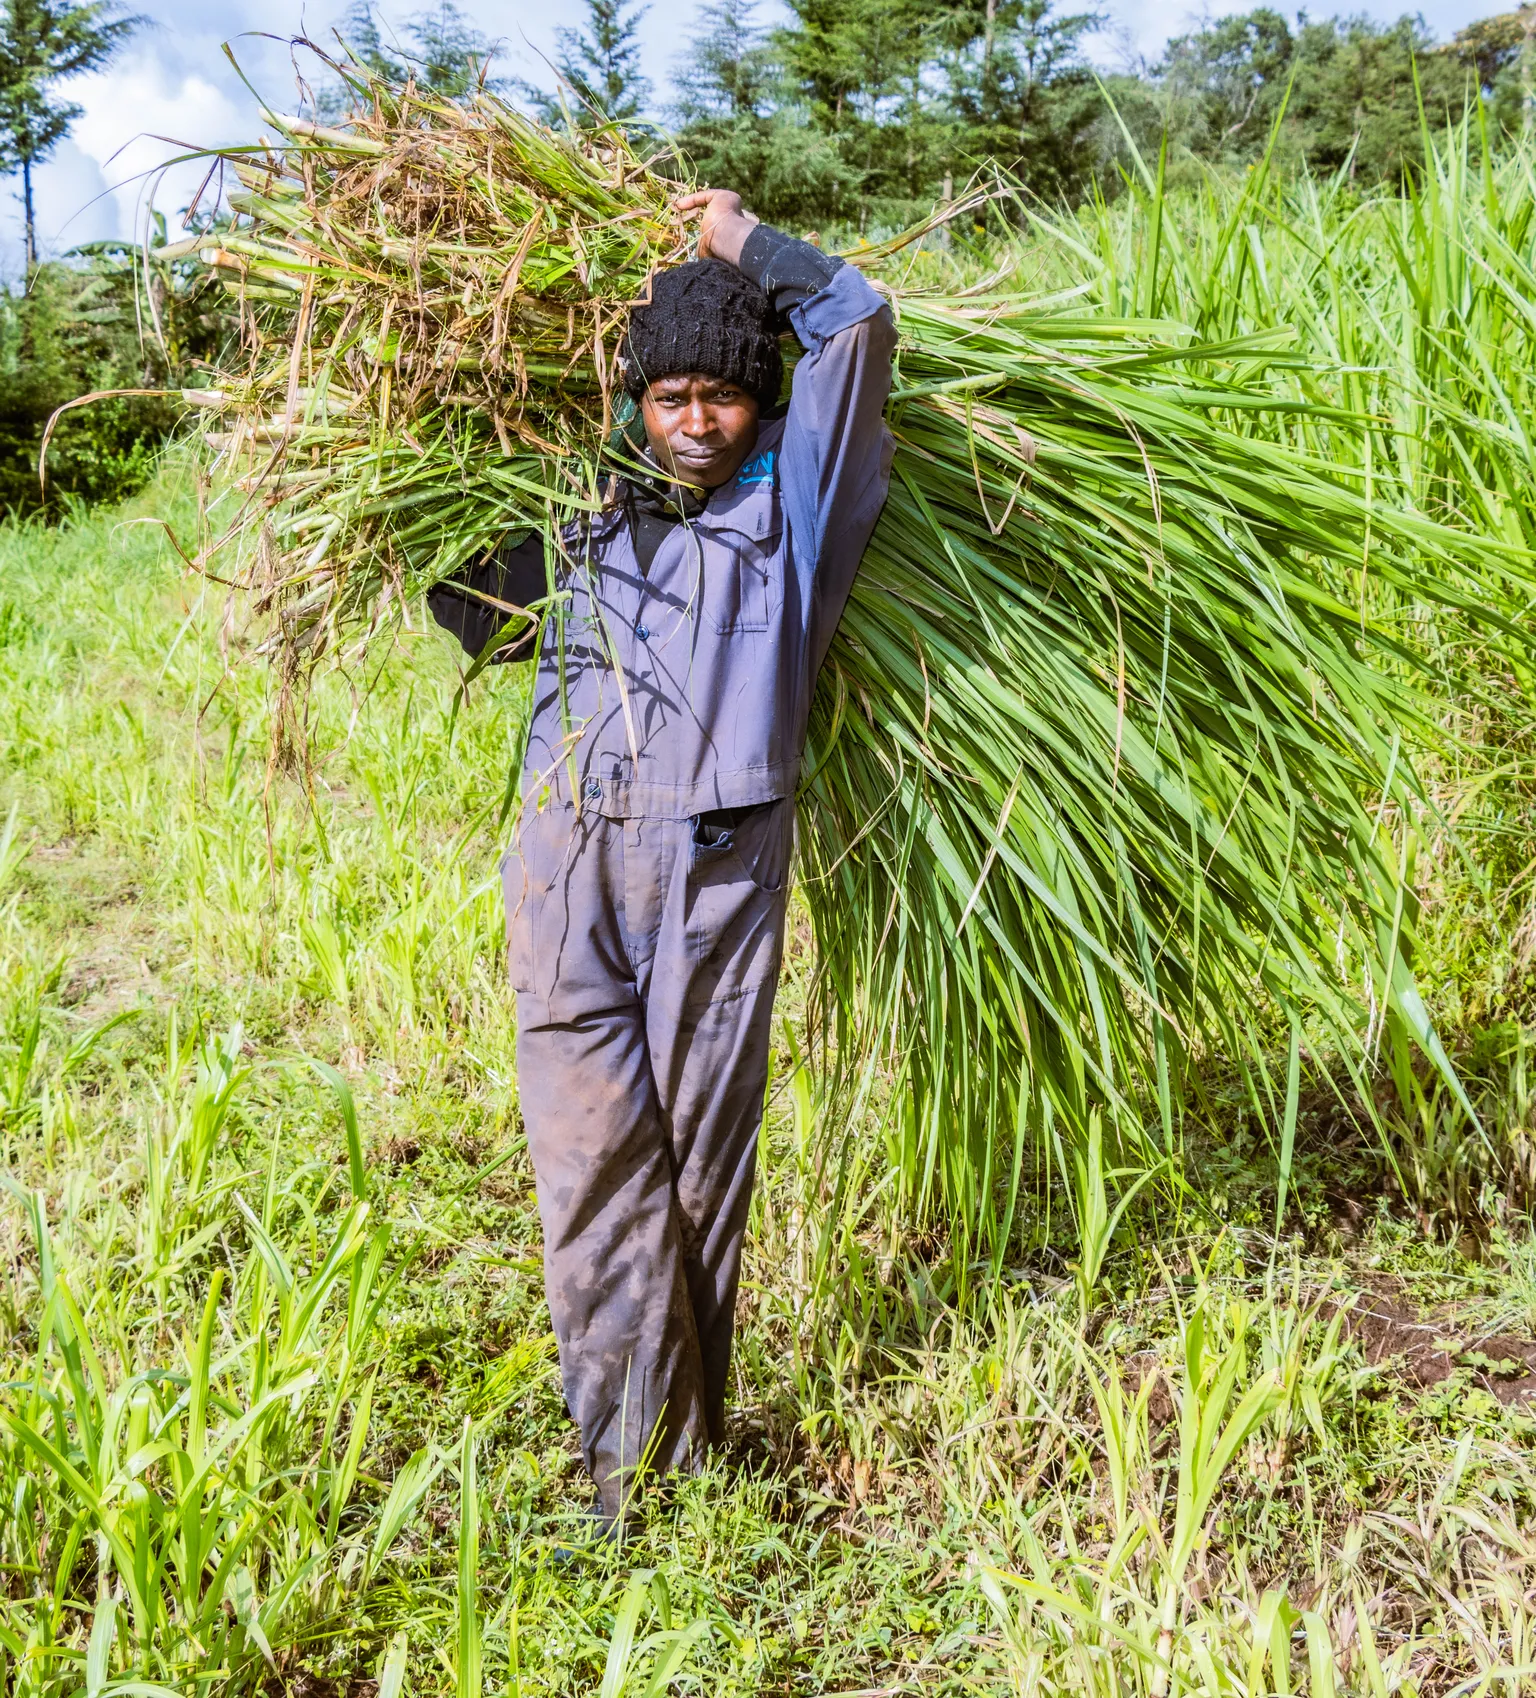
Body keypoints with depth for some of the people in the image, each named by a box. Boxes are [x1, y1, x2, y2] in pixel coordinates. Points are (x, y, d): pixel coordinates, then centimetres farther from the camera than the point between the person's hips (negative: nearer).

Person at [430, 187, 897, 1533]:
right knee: (592, 1155, -5)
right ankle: (625, 1455, 2)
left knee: (704, 1158, 2)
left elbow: (861, 327, 11)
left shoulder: (790, 500, 15)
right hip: (570, 857, 2)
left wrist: (746, 241, 21)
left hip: (720, 865, -2)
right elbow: (466, 604, 38)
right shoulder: (581, 515, 22)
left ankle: (692, 1444, 14)